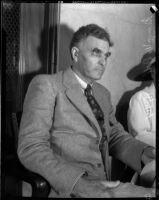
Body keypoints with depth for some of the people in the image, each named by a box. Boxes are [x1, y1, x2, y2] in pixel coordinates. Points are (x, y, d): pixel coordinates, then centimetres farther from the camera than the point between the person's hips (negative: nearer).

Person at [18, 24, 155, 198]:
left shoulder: (103, 93, 18)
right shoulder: (46, 85, -5)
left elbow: (115, 136, 17)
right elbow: (31, 148, -13)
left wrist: (145, 153, -5)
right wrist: (79, 183, -27)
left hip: (103, 186, 7)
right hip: (66, 189, -7)